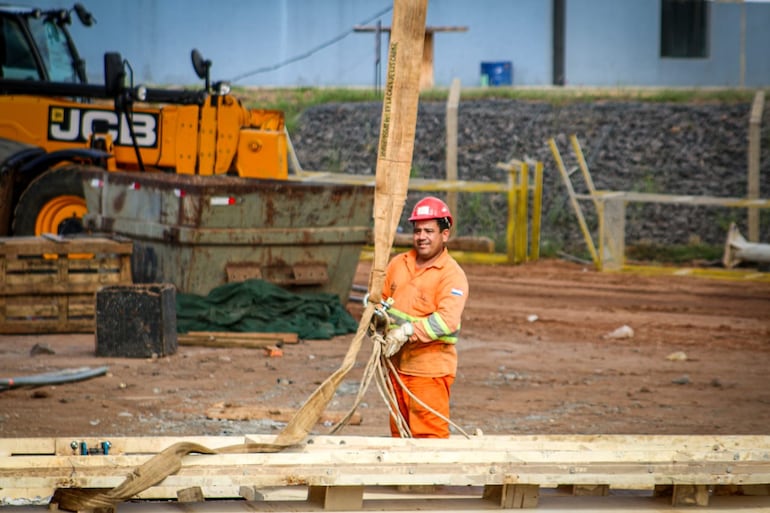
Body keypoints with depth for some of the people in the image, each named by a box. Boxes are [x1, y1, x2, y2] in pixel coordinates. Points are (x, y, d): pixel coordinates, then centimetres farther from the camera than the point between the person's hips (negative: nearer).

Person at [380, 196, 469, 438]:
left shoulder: (452, 275, -10)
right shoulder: (398, 264, 12)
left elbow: (447, 320, -22)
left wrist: (408, 331, -29)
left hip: (430, 369, -7)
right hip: (396, 364, 7)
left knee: (430, 435, -9)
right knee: (399, 432, 13)